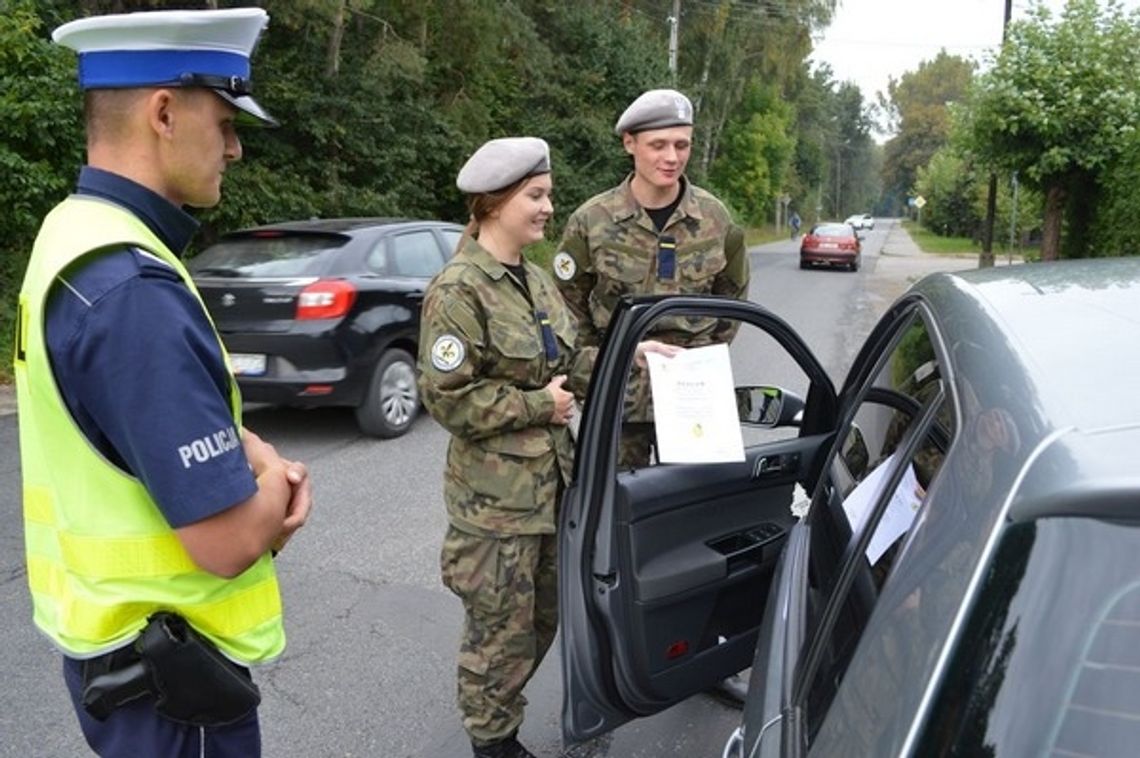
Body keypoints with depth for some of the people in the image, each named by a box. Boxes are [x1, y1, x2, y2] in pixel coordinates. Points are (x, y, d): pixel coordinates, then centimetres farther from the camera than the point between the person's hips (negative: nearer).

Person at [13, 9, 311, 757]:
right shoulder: (132, 289, -29)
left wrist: (259, 457, -4)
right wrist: (277, 491, -9)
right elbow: (228, 540, -30)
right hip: (162, 665, -9)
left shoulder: (79, 235, 2)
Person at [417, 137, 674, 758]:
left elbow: (566, 361, 16)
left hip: (551, 476, 8)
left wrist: (624, 355, 3)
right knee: (503, 627, 6)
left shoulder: (533, 278, 10)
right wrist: (538, 405, -16)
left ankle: (496, 706, 42)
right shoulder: (457, 291, -16)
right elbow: (447, 398, -19)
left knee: (544, 614, 20)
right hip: (496, 491, -8)